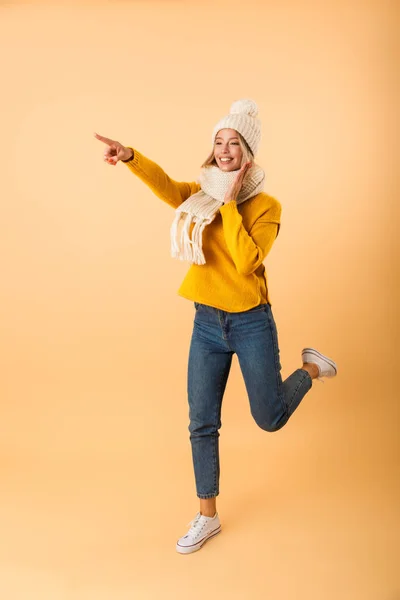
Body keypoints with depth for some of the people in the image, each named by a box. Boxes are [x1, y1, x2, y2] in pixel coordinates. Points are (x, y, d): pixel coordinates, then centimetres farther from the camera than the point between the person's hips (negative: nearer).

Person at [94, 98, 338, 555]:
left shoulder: (266, 206, -7)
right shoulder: (200, 195, 3)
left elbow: (246, 261, -21)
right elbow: (165, 186, -19)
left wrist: (230, 204, -19)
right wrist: (131, 157, -37)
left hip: (252, 323, -3)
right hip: (206, 324, 3)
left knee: (269, 418, 7)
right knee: (201, 424, 7)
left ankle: (310, 368, 37)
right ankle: (207, 517, 26)